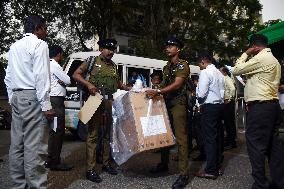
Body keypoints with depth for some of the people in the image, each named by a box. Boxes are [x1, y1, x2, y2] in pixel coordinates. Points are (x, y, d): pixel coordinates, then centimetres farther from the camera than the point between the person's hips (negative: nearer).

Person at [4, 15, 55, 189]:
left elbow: (8, 77, 21)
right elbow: (41, 76, -15)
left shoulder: (14, 46, 20)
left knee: (17, 145, 10)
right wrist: (46, 105, -17)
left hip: (17, 97, 9)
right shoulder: (39, 44, -5)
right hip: (32, 97, -9)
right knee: (35, 146, -7)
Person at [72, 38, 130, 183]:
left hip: (110, 103, 6)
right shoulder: (92, 61, 3)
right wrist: (88, 84, -14)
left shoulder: (113, 65, 18)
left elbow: (117, 83, 28)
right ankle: (90, 169, 1)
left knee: (108, 133, 12)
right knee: (93, 134, -4)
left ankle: (107, 163, 25)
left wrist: (129, 89, 14)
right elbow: (76, 75, 1)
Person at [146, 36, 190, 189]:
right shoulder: (166, 67, 19)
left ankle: (184, 174, -6)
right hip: (166, 103, 8)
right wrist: (153, 92, 8)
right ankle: (164, 163, 26)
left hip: (178, 103, -8)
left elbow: (177, 84, -19)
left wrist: (157, 92, -27)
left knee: (180, 137, -9)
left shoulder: (183, 65, -6)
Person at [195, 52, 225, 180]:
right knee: (218, 136, 13)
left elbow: (201, 94, -18)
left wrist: (200, 103, 4)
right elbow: (222, 92, 13)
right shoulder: (219, 73, 14)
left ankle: (211, 171, 2)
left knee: (209, 138, -4)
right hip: (219, 105, 9)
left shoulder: (205, 72, -11)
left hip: (209, 107, -9)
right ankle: (217, 166, 24)